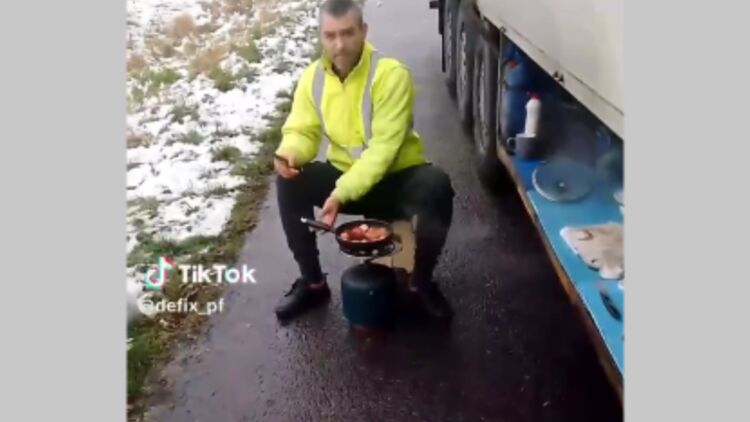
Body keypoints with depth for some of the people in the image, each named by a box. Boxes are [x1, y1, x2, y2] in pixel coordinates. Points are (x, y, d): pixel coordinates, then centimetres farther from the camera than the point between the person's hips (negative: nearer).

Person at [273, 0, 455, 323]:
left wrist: (341, 194, -34)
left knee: (437, 185, -34)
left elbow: (383, 148, -26)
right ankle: (312, 282, -2)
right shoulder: (312, 77, -4)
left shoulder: (391, 74, -20)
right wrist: (289, 152, -27)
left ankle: (421, 283, -10)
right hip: (345, 175, 4)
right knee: (289, 182, -19)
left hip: (397, 178, -4)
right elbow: (302, 131, -1)